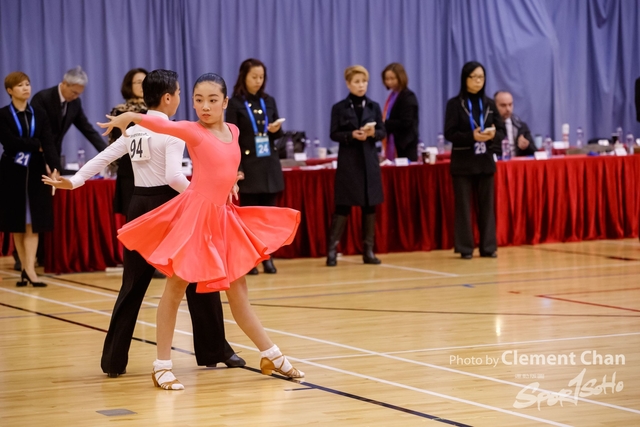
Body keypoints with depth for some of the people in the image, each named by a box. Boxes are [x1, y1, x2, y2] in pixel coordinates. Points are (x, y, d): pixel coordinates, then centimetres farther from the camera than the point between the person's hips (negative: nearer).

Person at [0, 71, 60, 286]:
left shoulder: (38, 114, 5)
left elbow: (48, 143, -7)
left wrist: (55, 168, -21)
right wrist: (36, 145, -10)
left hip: (35, 172, 1)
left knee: (33, 223, -5)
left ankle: (29, 269, -11)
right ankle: (25, 268, 12)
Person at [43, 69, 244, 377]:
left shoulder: (134, 131, 9)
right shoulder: (172, 132, -10)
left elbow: (102, 158, 6)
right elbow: (174, 176, -21)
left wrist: (74, 181, 9)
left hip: (139, 207, 6)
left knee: (133, 283, 9)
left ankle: (114, 360, 5)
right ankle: (215, 351, 11)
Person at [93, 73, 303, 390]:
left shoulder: (233, 131, 9)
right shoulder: (192, 131, -9)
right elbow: (160, 125, -27)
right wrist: (128, 117, -41)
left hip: (223, 216, 6)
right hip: (195, 212, -6)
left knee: (237, 289, 14)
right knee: (176, 285, -1)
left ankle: (271, 357, 21)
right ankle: (162, 366, 4)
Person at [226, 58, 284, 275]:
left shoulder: (269, 101, 10)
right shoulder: (235, 103, -4)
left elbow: (277, 132, 15)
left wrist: (276, 130, -10)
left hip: (270, 164, 4)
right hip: (248, 165, -4)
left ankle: (267, 257, 11)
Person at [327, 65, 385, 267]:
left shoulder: (374, 106, 8)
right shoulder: (339, 108, 0)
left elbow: (383, 132, 6)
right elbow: (334, 134, -3)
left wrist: (372, 133, -15)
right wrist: (352, 135, -19)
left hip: (370, 161, 3)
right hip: (348, 162, -3)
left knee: (370, 205, 4)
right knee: (342, 206, -5)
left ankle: (368, 250, 10)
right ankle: (332, 250, -2)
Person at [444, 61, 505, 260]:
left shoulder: (489, 104, 7)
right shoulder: (455, 104, -4)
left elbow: (502, 131, 7)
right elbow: (449, 133, -10)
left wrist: (493, 135, -16)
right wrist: (472, 136, -23)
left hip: (485, 161, 4)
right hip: (463, 162, -4)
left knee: (486, 205, 5)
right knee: (463, 206, -1)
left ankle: (488, 247, 10)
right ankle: (465, 248, 3)